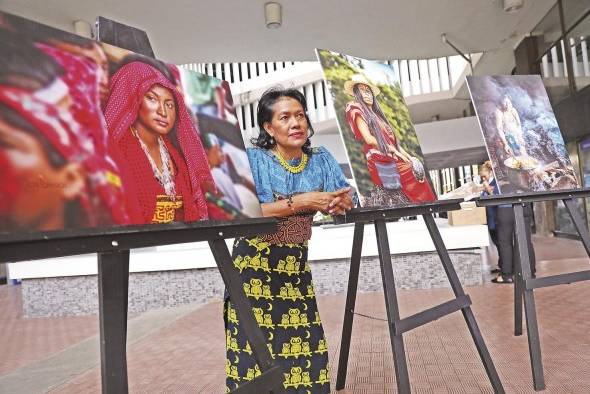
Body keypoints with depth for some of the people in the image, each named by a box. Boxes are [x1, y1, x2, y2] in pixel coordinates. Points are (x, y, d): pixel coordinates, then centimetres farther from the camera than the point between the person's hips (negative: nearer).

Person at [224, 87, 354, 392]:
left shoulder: (322, 159, 3)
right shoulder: (253, 159, -11)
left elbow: (348, 197, -1)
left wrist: (341, 202, -25)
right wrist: (300, 201, -26)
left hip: (296, 264, 4)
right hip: (255, 263, -4)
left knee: (304, 348, 8)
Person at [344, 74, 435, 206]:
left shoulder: (376, 114, 26)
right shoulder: (357, 112, 2)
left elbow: (393, 140, 19)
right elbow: (368, 139, -12)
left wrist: (409, 157, 8)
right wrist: (392, 150, -7)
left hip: (394, 160, 8)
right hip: (381, 162, -8)